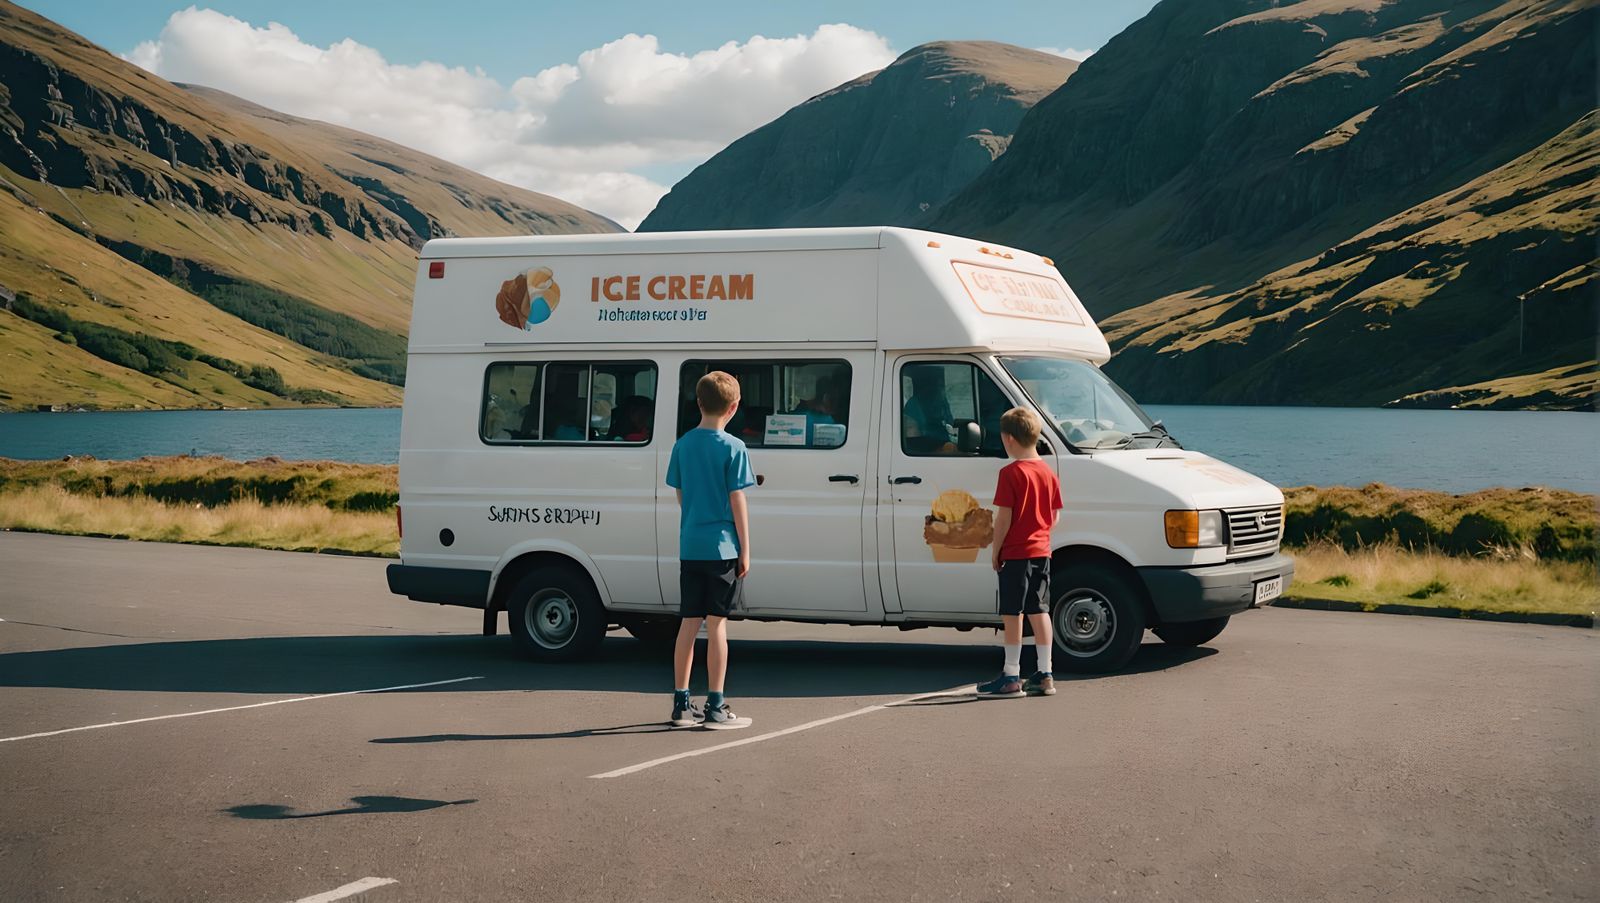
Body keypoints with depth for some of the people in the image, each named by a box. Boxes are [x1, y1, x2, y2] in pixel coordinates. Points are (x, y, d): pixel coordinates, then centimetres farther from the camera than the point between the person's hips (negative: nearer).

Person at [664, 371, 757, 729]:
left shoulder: (682, 446, 6)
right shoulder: (733, 448, -10)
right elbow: (737, 501, -9)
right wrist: (745, 549, -4)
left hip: (689, 547, 5)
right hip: (722, 546, -5)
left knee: (689, 623, 10)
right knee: (717, 624, -1)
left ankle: (681, 704, 14)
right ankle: (715, 707, 2)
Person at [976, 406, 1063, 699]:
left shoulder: (1011, 473, -15)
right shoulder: (1048, 473, 8)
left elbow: (1004, 518, -16)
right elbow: (1054, 516, 12)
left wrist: (996, 551, -8)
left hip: (1014, 554, -7)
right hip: (1041, 551, 7)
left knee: (1012, 614, -2)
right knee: (1039, 612, 12)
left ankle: (1011, 677, 0)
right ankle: (1044, 675, 14)